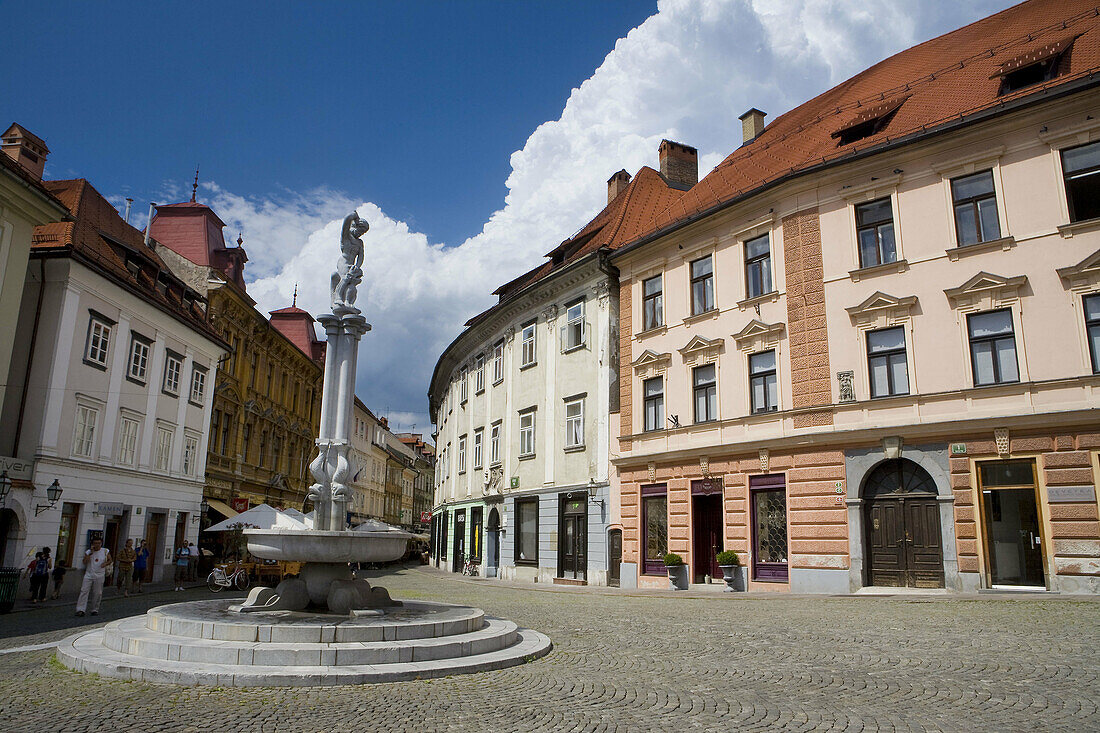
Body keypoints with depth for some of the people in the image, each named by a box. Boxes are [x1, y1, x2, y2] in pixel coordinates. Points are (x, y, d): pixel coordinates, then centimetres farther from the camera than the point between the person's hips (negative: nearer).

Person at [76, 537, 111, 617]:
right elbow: (85, 562, -9)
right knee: (84, 591, -10)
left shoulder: (105, 551, 4)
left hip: (99, 575, 0)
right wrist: (91, 553, -14)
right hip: (89, 574, 0)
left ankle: (95, 610, 15)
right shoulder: (88, 551, 3)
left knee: (97, 593, 4)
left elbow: (110, 560, 8)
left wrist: (105, 563, -12)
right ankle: (80, 610, -10)